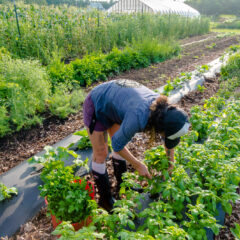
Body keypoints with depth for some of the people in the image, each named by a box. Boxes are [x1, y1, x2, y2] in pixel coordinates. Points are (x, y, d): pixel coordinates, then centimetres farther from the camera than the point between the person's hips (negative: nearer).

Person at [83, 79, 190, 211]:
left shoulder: (164, 107, -19)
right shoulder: (138, 118, -40)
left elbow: (170, 140, 1)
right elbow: (117, 144, -24)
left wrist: (171, 161, 4)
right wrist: (138, 165, -14)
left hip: (112, 100, 7)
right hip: (96, 106, -7)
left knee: (120, 144, 14)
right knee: (101, 153, 1)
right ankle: (105, 199, 21)